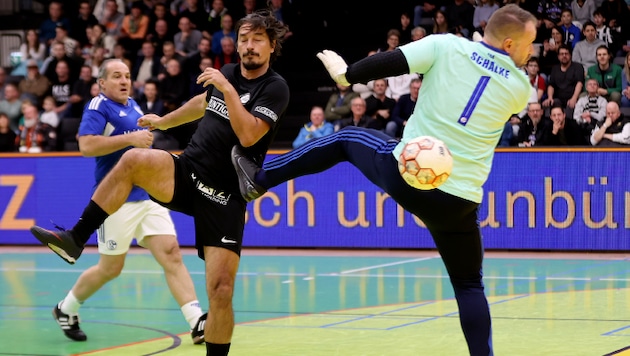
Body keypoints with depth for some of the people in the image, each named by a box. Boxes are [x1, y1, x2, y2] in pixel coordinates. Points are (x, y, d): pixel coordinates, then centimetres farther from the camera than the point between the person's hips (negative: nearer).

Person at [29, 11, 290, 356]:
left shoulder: (275, 88, -6)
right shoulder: (227, 73, 10)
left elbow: (248, 135, -22)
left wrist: (227, 90, -23)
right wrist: (163, 121, 44)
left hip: (224, 197, -4)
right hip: (186, 173, 4)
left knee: (221, 291, -12)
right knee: (134, 159, -27)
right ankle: (73, 240, -21)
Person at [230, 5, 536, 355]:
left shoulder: (447, 46, -5)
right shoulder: (520, 86, 1)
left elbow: (389, 62, -8)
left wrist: (345, 73, 8)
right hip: (456, 202, 0)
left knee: (347, 138, 29)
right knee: (469, 286, 15)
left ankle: (259, 178, 32)